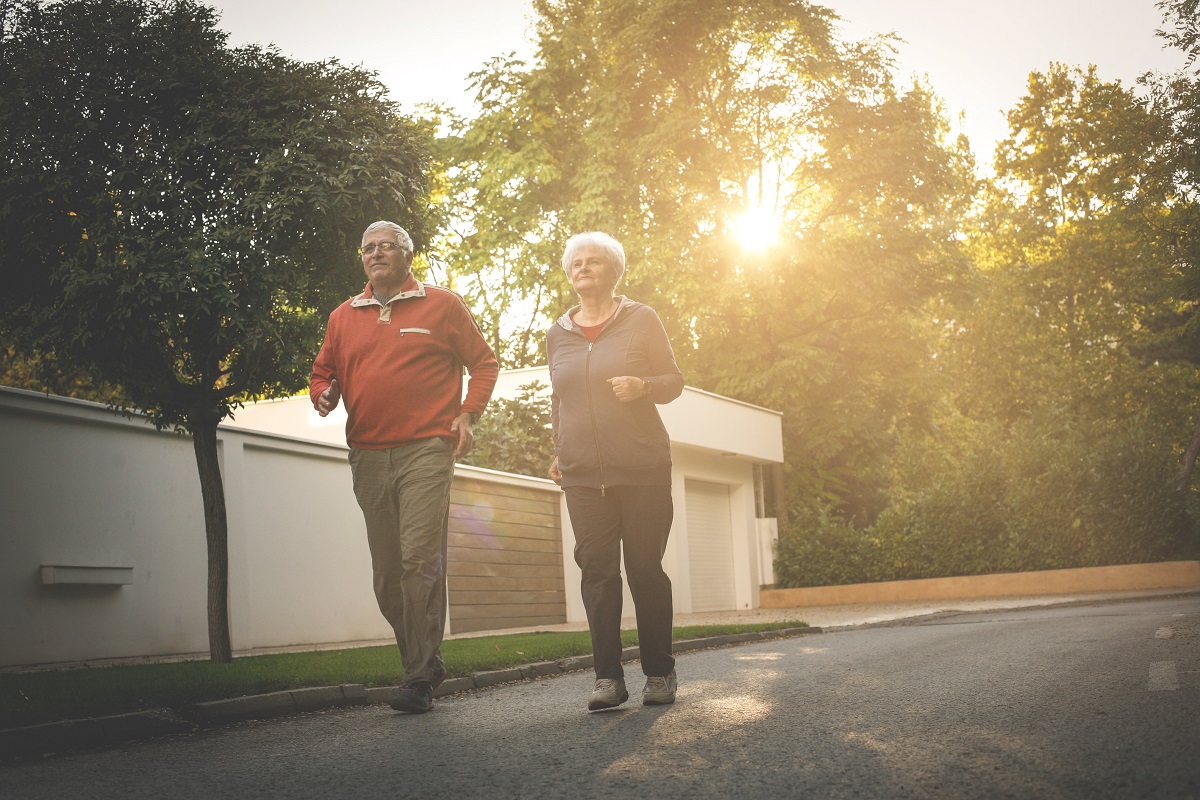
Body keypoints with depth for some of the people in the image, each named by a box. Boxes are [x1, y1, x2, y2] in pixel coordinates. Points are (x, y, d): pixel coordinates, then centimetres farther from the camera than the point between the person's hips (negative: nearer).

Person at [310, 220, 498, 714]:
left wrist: (467, 415, -3)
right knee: (387, 573, 6)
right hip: (368, 456, 5)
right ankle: (426, 664, 20)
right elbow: (323, 371, 25)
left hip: (426, 450, -5)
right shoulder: (343, 317, 18)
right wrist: (323, 395, 2)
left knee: (419, 560, -15)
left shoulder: (442, 306, 8)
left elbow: (484, 362, 11)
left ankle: (419, 679, -10)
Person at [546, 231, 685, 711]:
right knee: (596, 569, -4)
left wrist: (641, 385, -15)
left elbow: (674, 381, 5)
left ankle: (659, 672, 8)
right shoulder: (557, 335, 15)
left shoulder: (641, 320, 5)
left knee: (645, 567, -2)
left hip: (643, 468, -3)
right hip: (583, 473, 3)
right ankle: (608, 677, -2)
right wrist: (559, 451, 15)